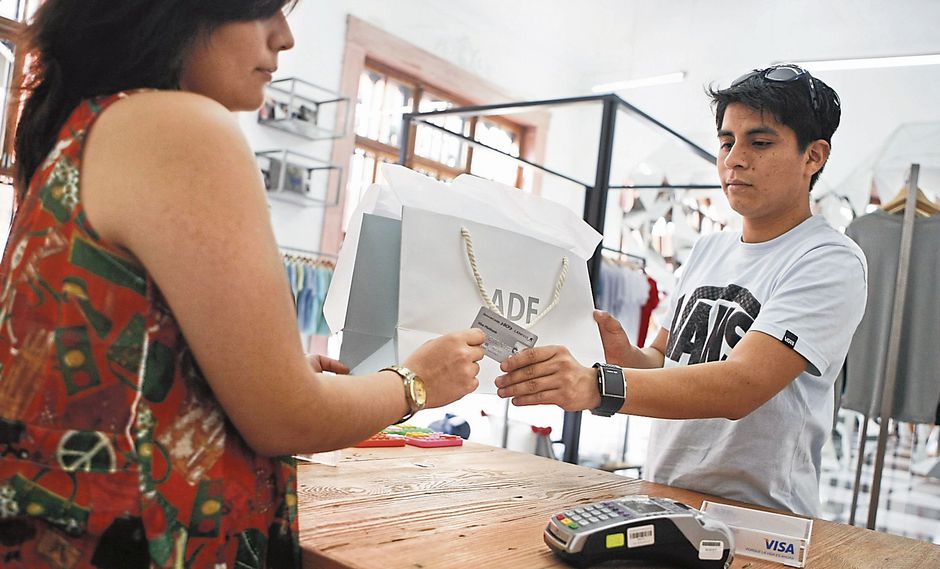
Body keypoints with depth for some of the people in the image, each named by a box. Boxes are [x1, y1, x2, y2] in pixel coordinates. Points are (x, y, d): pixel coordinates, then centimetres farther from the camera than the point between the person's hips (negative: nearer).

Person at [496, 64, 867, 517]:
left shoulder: (831, 262, -9)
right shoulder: (709, 249, 13)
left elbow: (743, 384, -24)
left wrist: (598, 386, -36)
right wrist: (627, 356, -6)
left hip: (760, 521, -5)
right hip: (660, 499, 5)